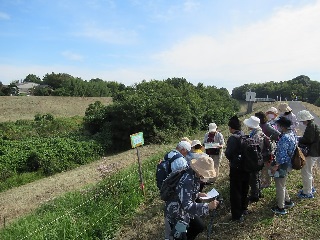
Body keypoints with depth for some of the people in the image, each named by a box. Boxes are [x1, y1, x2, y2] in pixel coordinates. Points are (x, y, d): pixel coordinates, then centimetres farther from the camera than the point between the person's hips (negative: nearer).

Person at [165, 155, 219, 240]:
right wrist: (208, 206, -39)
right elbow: (187, 206, -37)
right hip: (176, 213, -9)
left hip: (185, 210, 9)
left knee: (200, 226, 21)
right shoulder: (187, 181, -34)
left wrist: (198, 194, -1)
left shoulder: (195, 175, -6)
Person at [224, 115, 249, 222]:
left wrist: (231, 160, -1)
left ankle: (237, 215, 11)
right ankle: (244, 209, 39)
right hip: (246, 167, 7)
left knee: (235, 191, 4)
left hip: (236, 168, -7)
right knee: (244, 189, 22)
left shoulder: (233, 138, -20)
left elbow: (228, 153, -21)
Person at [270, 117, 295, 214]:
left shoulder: (285, 138, -27)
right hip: (287, 163, 10)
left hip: (282, 165, -10)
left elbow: (282, 155, -26)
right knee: (281, 184, 26)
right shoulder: (291, 133, 3)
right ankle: (288, 201, 41)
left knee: (280, 186, 6)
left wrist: (276, 166, -18)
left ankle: (280, 208, 20)